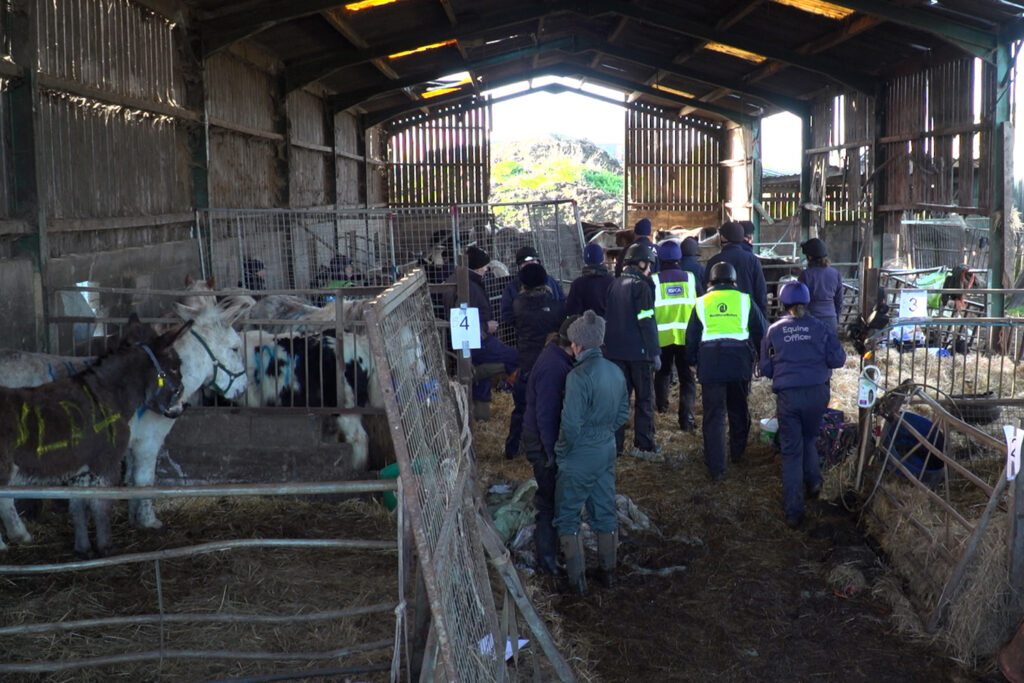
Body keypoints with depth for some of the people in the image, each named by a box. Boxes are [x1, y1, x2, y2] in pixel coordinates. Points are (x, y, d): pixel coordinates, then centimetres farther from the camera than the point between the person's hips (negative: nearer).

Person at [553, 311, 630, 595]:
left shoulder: (578, 376, -22)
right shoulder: (616, 372, 1)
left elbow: (571, 423, -24)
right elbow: (623, 414, 10)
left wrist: (563, 451, -9)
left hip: (580, 456, -7)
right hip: (607, 451, 7)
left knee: (567, 516, 7)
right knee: (604, 511, 18)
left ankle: (577, 578, 9)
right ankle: (608, 571, 28)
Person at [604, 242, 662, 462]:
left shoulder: (614, 285, 9)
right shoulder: (641, 286, -12)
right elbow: (647, 322, -15)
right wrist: (655, 352, -11)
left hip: (614, 350, 6)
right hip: (638, 351, -6)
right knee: (645, 398, 3)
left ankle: (614, 442, 12)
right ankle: (643, 445, 3)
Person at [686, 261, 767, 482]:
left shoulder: (701, 303, 6)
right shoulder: (745, 300, 5)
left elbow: (691, 339, 11)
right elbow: (760, 333, 11)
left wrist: (692, 361, 22)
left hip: (710, 365, -1)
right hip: (740, 364, 1)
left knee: (714, 416, 0)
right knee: (738, 410, 22)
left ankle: (716, 469, -5)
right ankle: (737, 453, 37)